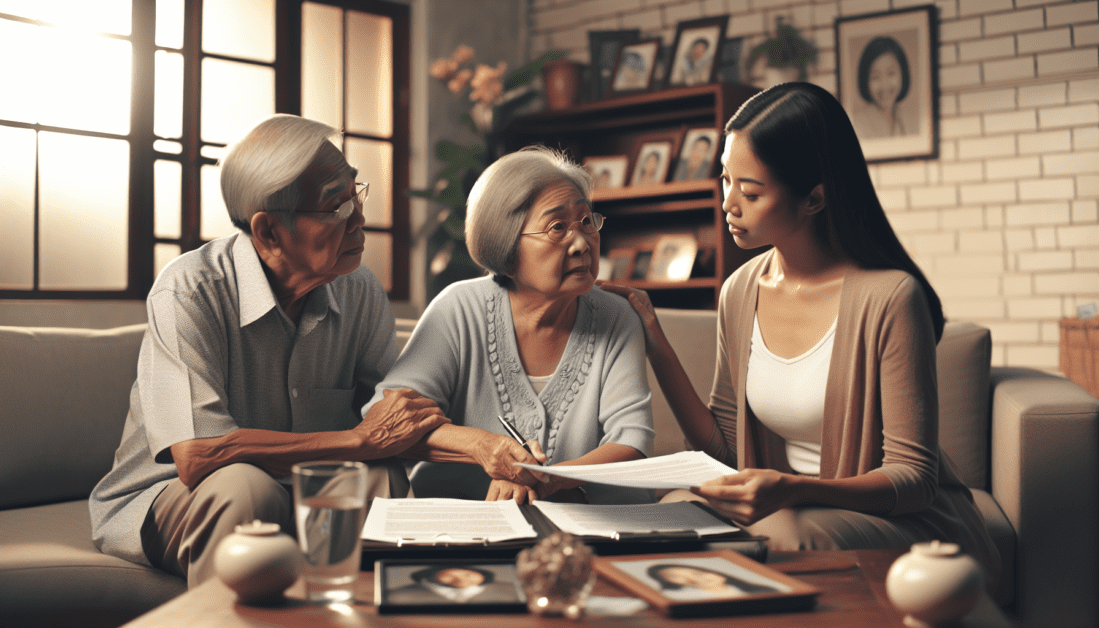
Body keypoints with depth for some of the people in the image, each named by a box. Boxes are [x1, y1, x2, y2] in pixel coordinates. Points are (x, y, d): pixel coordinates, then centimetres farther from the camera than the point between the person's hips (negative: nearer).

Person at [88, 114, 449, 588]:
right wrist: (361, 440, -27)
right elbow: (197, 455, -32)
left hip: (304, 498, 4)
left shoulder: (362, 292, -3)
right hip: (163, 499, -4)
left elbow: (406, 424, -2)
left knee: (387, 479, -25)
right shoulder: (189, 292, -22)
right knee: (246, 486, -35)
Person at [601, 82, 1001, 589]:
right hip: (787, 509, 5)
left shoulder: (888, 297, -19)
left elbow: (913, 478, -16)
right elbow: (725, 448, 6)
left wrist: (794, 490, -33)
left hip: (907, 522, -5)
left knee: (786, 536, -36)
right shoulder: (739, 295, 2)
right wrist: (656, 347, -3)